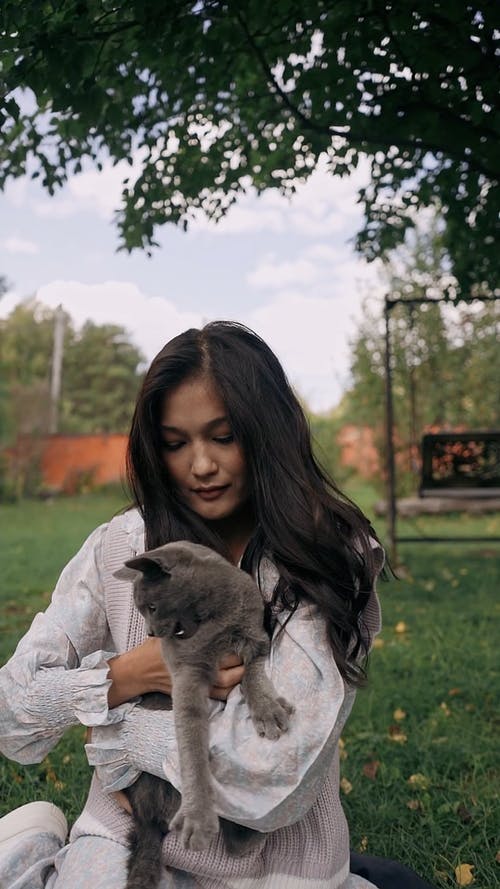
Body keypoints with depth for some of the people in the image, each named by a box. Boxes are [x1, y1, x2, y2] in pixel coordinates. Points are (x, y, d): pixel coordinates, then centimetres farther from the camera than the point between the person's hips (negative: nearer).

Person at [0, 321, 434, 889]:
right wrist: (125, 676, -20)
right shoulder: (119, 547, -6)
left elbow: (274, 779, -22)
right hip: (126, 837, 1)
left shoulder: (329, 558, -14)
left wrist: (117, 726, -12)